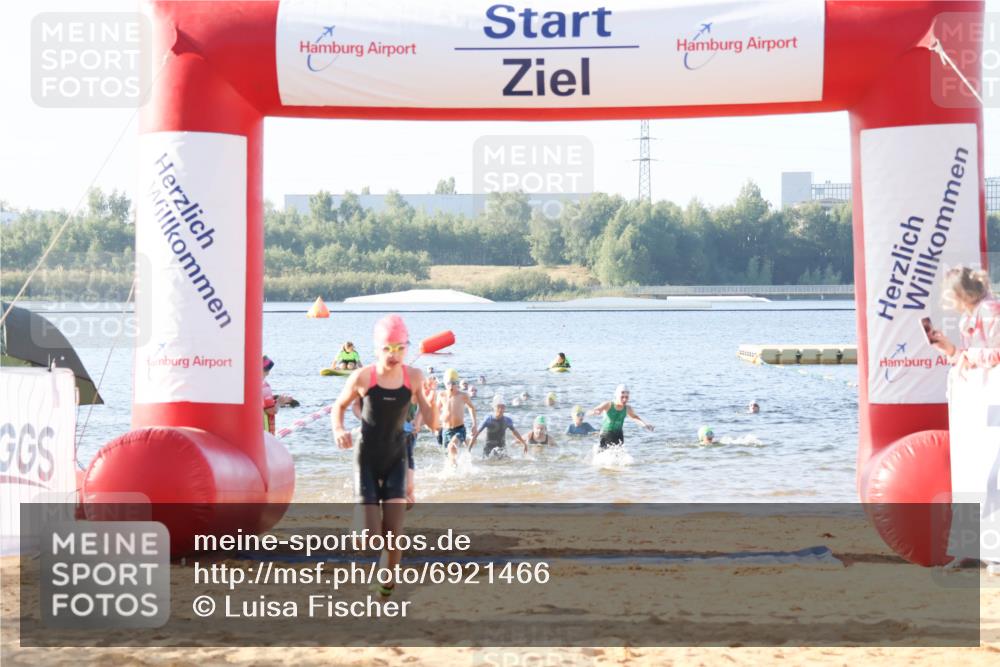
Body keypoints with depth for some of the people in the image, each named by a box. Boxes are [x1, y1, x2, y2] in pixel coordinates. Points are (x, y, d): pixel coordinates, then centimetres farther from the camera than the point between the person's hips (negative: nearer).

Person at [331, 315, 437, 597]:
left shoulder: (414, 377, -7)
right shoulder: (363, 377, -12)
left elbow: (431, 423, -6)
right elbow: (339, 406, 5)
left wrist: (432, 398, -25)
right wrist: (338, 430, -14)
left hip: (396, 459, 2)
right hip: (367, 459, -2)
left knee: (393, 531, -8)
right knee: (371, 533, -8)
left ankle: (388, 586, 14)